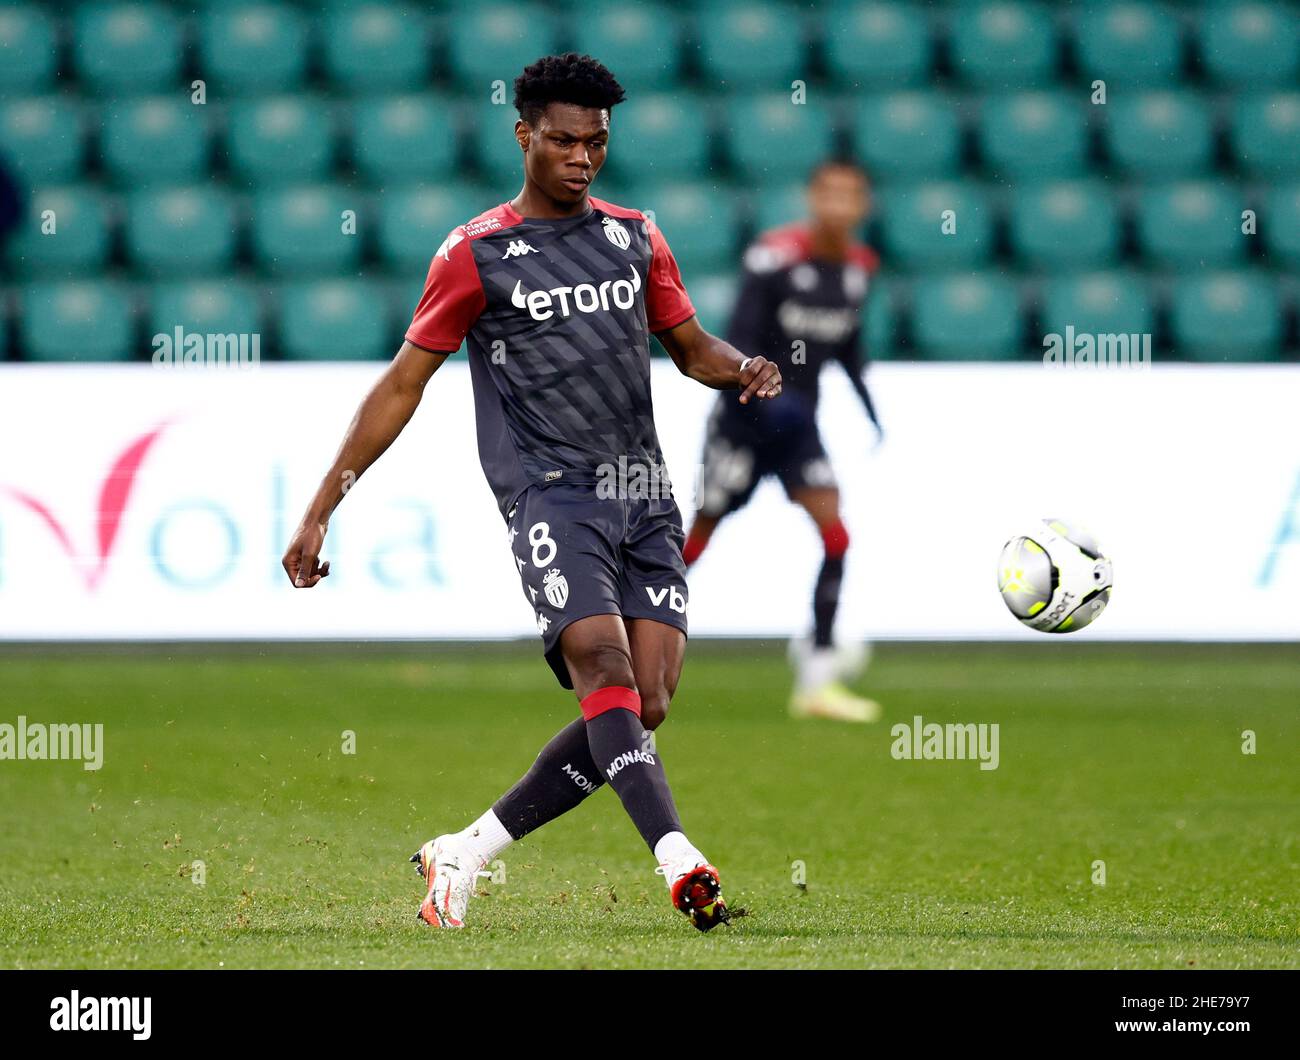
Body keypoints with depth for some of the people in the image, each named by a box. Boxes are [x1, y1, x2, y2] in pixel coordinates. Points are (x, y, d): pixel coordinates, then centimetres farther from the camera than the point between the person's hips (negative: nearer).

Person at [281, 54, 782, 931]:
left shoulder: (635, 239, 14)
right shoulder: (477, 254, 1)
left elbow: (691, 347, 25)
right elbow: (403, 385, 4)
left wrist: (743, 370, -1)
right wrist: (320, 511, 2)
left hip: (646, 498, 5)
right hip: (550, 492, -5)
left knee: (643, 710, -4)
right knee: (605, 669, -24)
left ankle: (466, 855, 7)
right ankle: (679, 861, -38)